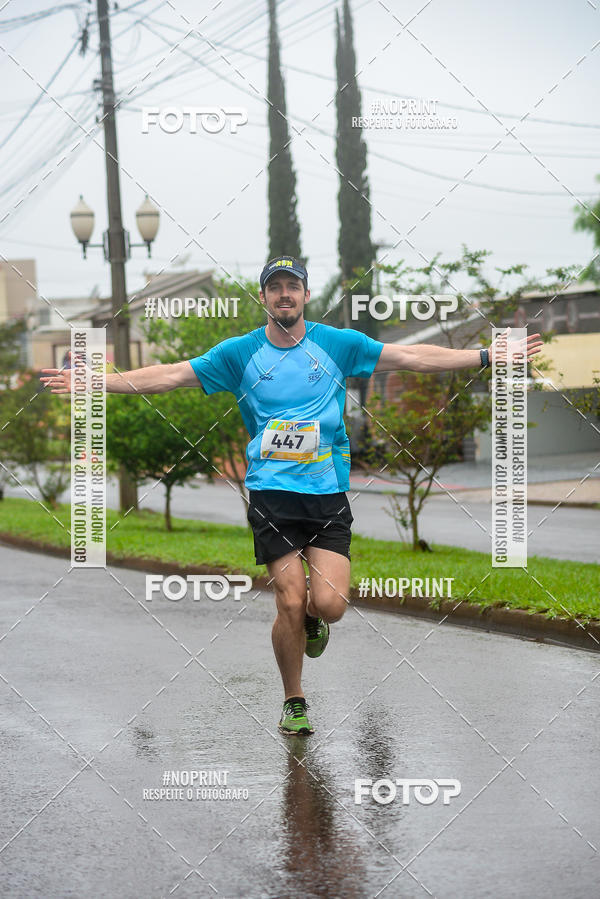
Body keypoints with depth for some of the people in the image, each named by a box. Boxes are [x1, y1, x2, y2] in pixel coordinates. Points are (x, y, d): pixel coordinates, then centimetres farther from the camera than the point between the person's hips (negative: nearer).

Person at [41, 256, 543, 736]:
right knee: (291, 603, -7)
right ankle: (294, 702, 14)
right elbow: (172, 375, 4)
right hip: (272, 493, -1)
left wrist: (488, 356, 4)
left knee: (329, 605, -13)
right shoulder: (240, 353, 4)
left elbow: (412, 357, 7)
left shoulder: (339, 344, 6)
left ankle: (313, 620, 26)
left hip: (329, 491, 1)